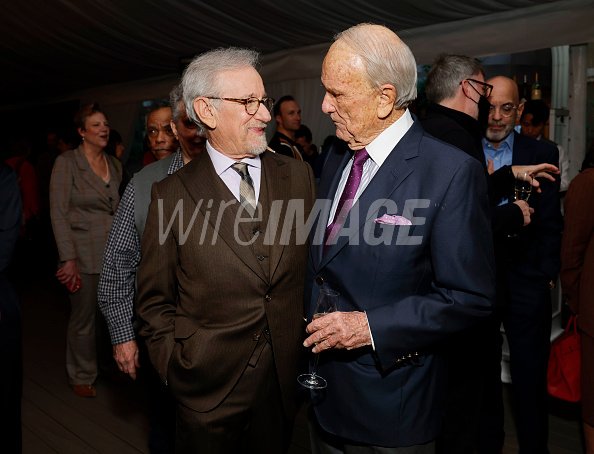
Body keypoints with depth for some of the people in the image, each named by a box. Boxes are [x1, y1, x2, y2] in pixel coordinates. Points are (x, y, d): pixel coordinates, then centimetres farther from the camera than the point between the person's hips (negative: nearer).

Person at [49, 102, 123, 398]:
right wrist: (68, 259, -15)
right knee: (83, 318, 7)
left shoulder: (114, 164, 9)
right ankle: (81, 376, 27)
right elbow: (58, 213, -10)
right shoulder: (66, 162, -6)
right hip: (84, 254, -4)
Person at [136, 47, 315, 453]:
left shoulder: (299, 176, -2)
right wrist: (176, 368, -5)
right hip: (208, 388, -2)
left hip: (286, 382, 2)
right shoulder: (172, 194, -7)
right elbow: (156, 300, 0)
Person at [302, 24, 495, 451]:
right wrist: (313, 332, 3)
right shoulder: (336, 159, 4)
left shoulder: (452, 173, -18)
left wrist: (372, 327, -21)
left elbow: (470, 297, -17)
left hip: (390, 401, -6)